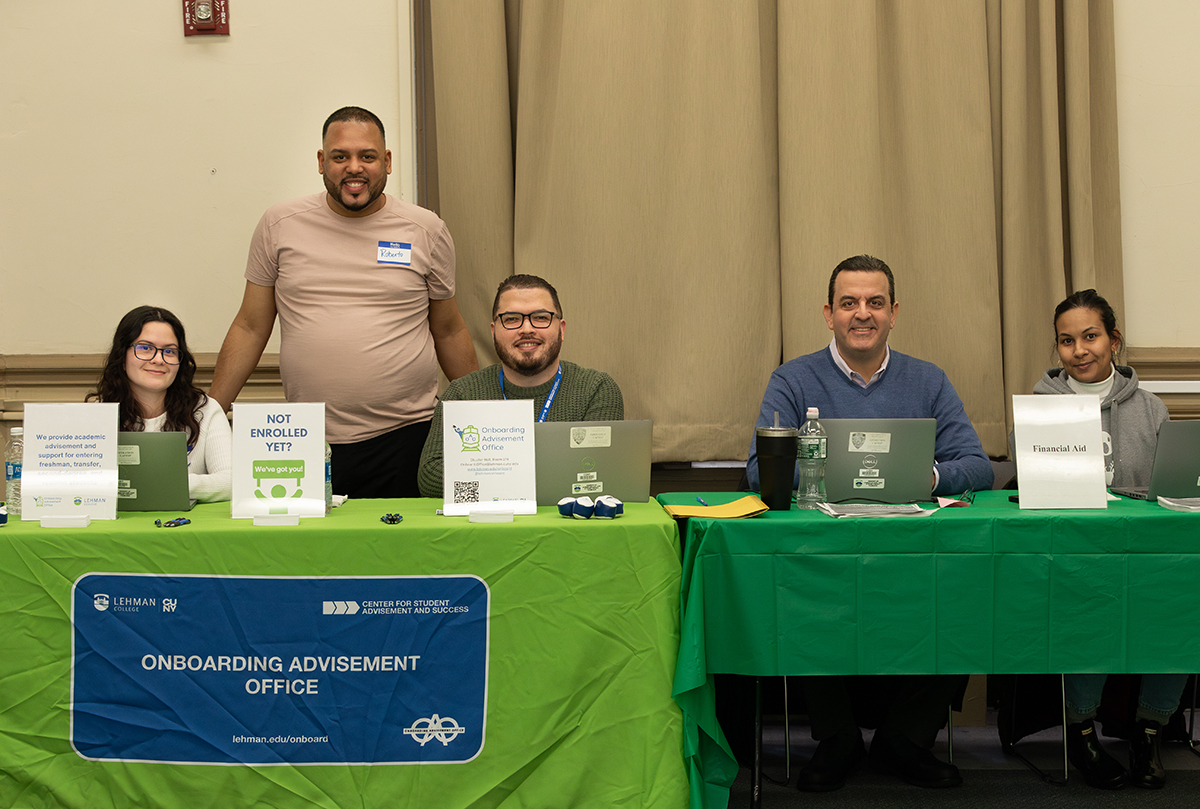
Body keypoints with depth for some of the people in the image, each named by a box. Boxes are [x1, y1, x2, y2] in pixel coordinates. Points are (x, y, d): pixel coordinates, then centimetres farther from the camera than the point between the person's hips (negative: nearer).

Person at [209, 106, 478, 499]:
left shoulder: (426, 231, 5)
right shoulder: (279, 226, 5)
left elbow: (448, 331, 14)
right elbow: (250, 328, 10)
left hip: (404, 437, 0)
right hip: (307, 440, 1)